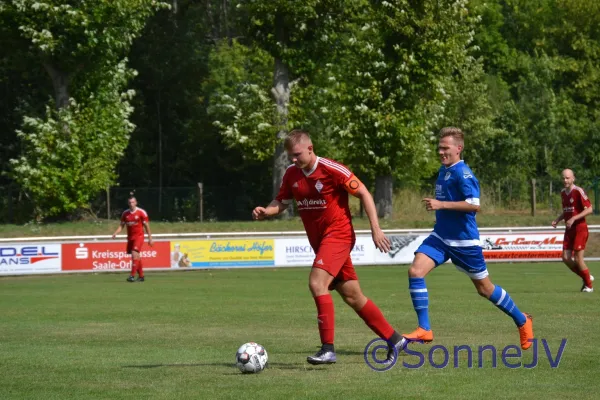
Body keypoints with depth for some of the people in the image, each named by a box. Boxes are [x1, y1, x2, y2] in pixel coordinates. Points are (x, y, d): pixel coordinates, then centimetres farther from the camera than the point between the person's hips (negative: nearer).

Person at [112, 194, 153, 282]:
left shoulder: (141, 212, -6)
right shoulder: (125, 213, 6)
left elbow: (146, 225, -2)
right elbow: (121, 225, 9)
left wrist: (150, 238, -2)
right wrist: (116, 233, -9)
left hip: (139, 236, -5)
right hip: (130, 237, 5)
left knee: (135, 254, -20)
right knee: (136, 257, 9)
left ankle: (132, 276, -23)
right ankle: (141, 276, 20)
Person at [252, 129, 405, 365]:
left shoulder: (332, 170, -16)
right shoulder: (292, 174, 4)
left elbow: (364, 194, -11)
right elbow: (281, 202, 12)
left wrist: (375, 228, -16)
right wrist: (265, 212, -10)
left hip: (338, 234, -8)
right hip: (319, 240, 8)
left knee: (317, 283, -23)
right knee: (352, 295, 10)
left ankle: (328, 349, -20)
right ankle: (392, 339, 22)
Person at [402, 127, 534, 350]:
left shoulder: (462, 173, -16)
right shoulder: (443, 170, 11)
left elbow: (474, 205, -26)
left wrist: (441, 205, -28)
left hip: (464, 240, -8)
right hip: (441, 237, 8)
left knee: (484, 288, 5)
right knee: (415, 272, -13)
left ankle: (522, 321, 26)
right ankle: (424, 330, -10)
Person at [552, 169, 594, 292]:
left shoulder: (578, 191, -13)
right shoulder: (563, 193, 10)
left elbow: (589, 209, -17)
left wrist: (574, 218, -23)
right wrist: (557, 220, 6)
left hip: (580, 228, -7)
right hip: (569, 230, 7)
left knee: (578, 258, -9)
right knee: (566, 258, 0)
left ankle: (589, 285, 8)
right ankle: (587, 277, 20)